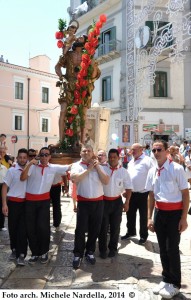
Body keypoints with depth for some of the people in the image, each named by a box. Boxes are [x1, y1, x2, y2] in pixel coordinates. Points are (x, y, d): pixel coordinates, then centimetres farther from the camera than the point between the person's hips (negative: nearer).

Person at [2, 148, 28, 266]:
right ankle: (14, 249, 32)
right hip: (13, 202, -1)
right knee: (13, 227, 11)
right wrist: (4, 204, -9)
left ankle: (21, 254, 9)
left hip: (26, 202, 1)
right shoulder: (11, 170, -5)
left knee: (23, 229, 1)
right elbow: (5, 187, -4)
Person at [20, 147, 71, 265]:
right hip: (30, 200, 0)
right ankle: (35, 253, 25)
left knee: (43, 227, 0)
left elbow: (70, 167, 0)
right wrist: (29, 164, -21)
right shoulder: (32, 166, -2)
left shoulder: (54, 168, 1)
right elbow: (22, 178, -14)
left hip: (44, 200, 0)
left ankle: (44, 252, 23)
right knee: (31, 227, 7)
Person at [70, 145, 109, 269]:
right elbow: (74, 178, -21)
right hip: (83, 202, -3)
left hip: (98, 201, 3)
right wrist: (89, 169, -14)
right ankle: (78, 254, 19)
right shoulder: (76, 165, -1)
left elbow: (106, 181, -4)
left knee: (95, 229, 12)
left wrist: (97, 167, -9)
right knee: (80, 229, 3)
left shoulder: (98, 166, 7)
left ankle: (90, 252, 29)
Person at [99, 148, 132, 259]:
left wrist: (127, 202, -3)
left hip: (117, 201, 1)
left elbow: (128, 188, 0)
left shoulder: (123, 171, -3)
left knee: (115, 227, 14)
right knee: (103, 227, 8)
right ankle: (103, 249, 25)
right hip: (104, 201, -1)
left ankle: (113, 248, 32)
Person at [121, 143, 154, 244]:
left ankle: (143, 236, 24)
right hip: (131, 193, 7)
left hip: (143, 193, -7)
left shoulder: (147, 160, -11)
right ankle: (131, 232, 35)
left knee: (143, 215, 8)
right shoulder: (131, 162, 13)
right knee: (130, 213, 16)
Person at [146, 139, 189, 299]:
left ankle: (174, 283, 27)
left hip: (174, 212, -5)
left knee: (172, 248, 4)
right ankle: (166, 279, 37)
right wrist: (150, 217, 9)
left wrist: (184, 218, -13)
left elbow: (185, 193, -12)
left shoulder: (176, 169, -15)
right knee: (162, 248, 16)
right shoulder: (152, 171, 2)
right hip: (159, 212, 5)